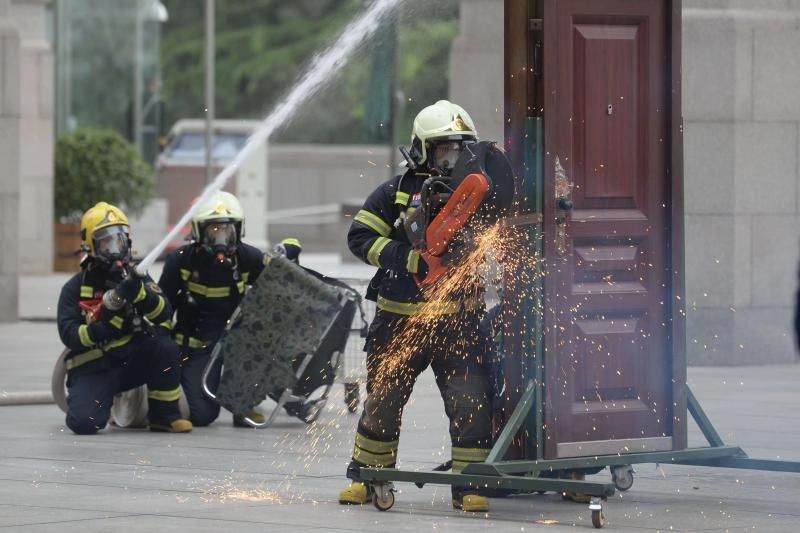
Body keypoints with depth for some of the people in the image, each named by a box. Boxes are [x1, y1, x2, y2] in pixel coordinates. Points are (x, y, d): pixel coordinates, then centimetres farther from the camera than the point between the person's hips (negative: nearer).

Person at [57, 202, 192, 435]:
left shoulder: (135, 276, 8)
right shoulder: (75, 288, 1)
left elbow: (164, 314, -7)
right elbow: (69, 336, -11)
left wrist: (139, 291, -25)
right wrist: (100, 329, -28)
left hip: (132, 361, 2)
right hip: (92, 369, -2)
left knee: (164, 345, -29)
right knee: (84, 422, -28)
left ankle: (164, 414, -10)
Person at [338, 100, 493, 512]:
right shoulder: (398, 193, 0)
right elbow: (361, 237, -6)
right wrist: (412, 259, -17)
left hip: (459, 319, 1)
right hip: (400, 319, -1)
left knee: (471, 403, -8)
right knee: (383, 401, 11)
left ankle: (470, 485, 1)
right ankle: (365, 476, 27)